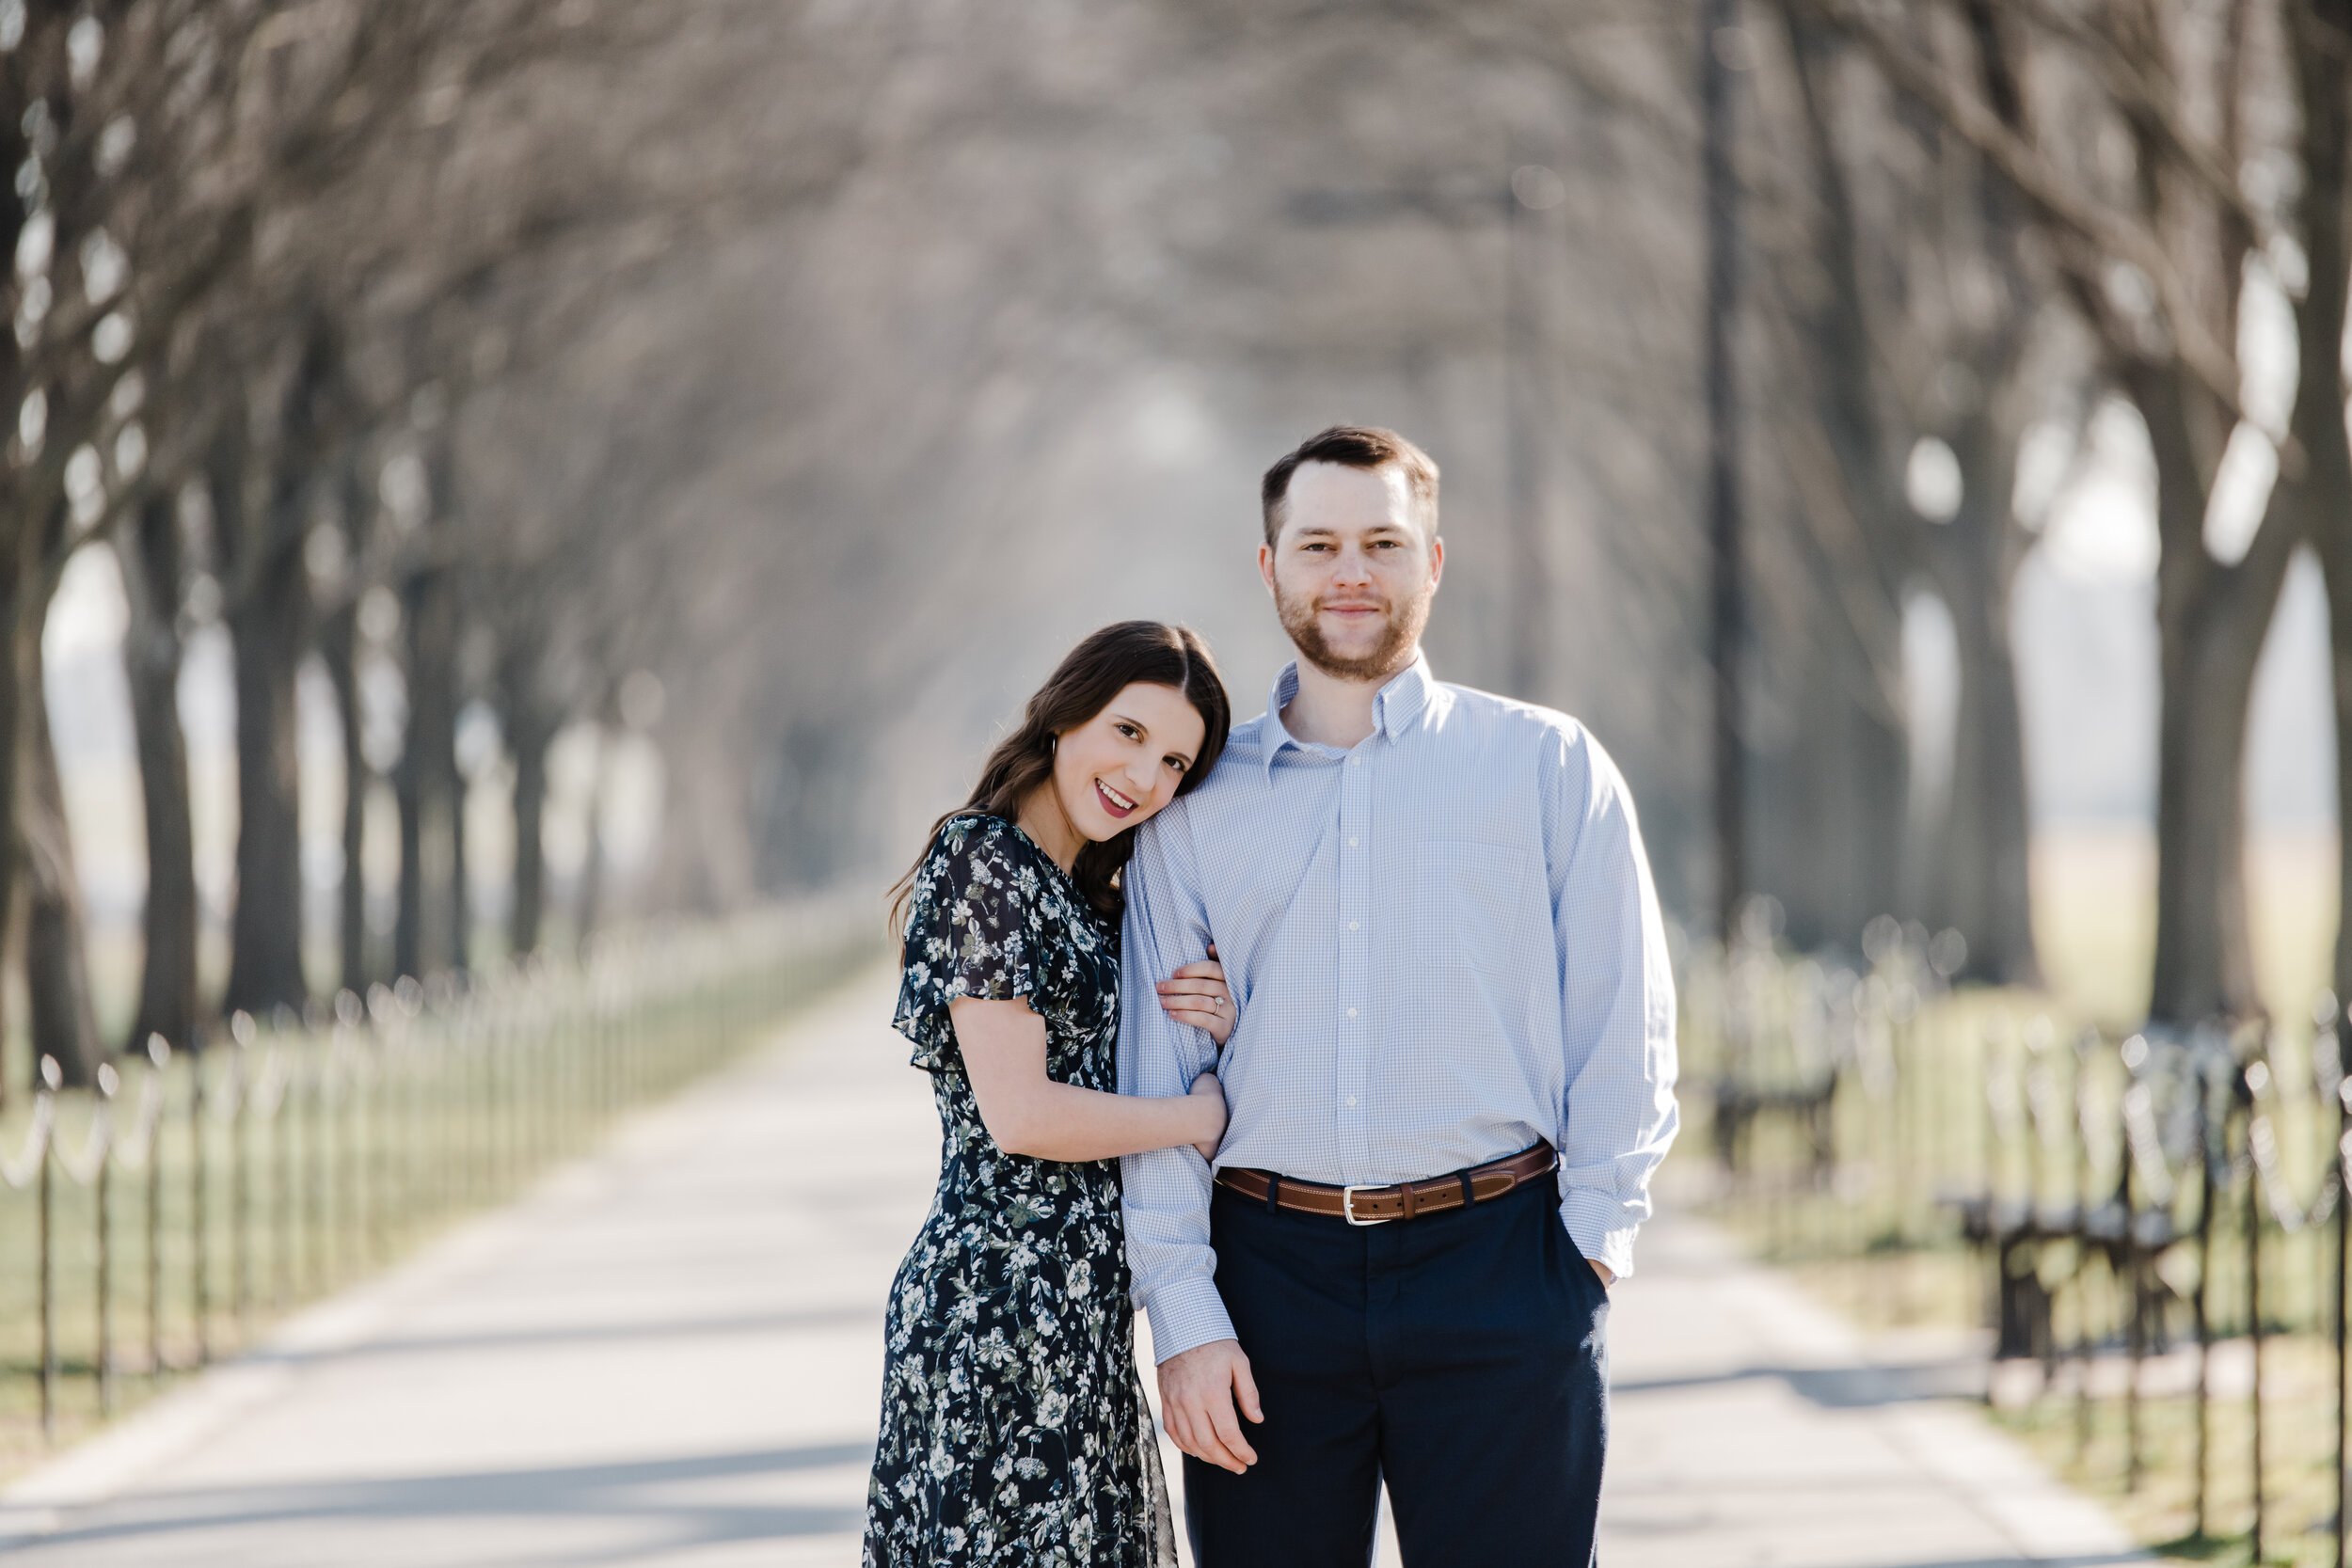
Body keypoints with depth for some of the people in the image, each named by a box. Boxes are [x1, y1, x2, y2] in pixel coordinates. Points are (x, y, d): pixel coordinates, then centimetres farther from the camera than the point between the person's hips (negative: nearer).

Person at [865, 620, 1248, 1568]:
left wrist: (1209, 1033, 2)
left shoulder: (1086, 894, 17)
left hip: (1077, 1306, 9)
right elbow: (1020, 1114, -18)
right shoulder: (982, 860, -12)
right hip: (1004, 1304, -9)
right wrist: (1195, 1115, -6)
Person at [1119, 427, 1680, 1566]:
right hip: (1271, 1277, 1)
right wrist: (1183, 1314, -2)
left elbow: (1623, 1023, 4)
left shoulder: (1550, 767, 7)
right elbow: (1157, 1073, 6)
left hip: (1495, 1270, -1)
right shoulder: (1196, 805, 10)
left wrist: (1592, 1237, -6)